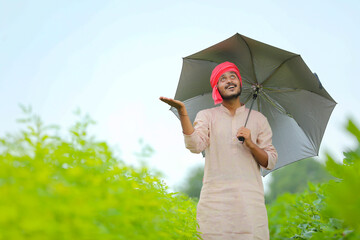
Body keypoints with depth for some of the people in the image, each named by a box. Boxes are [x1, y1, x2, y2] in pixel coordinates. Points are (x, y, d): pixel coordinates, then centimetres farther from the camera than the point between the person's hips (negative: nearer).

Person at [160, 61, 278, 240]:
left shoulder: (258, 118, 16)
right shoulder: (207, 116, 12)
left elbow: (270, 162, 12)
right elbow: (195, 146, -8)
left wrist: (251, 144, -6)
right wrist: (182, 111, -18)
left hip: (249, 199, 1)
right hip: (215, 199, -1)